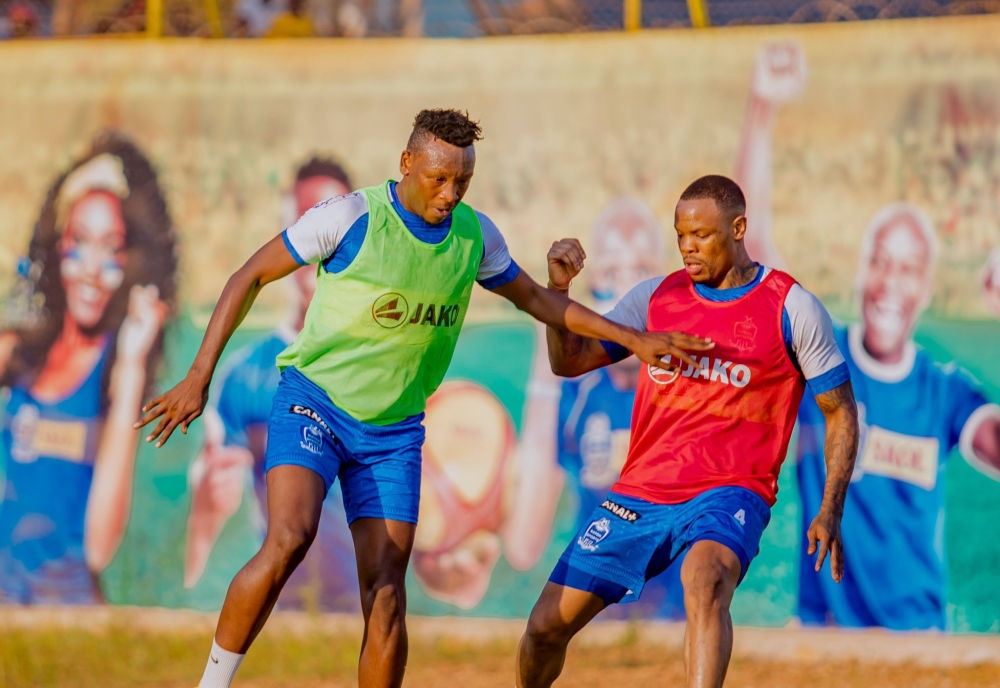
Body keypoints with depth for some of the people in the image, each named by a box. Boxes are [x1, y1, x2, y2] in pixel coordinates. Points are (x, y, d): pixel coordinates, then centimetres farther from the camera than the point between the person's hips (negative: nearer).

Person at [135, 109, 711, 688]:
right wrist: (199, 378, -10)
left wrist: (633, 338, 14)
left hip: (394, 431, 4)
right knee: (289, 539, -27)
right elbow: (251, 277, -6)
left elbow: (535, 298, 19)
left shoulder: (475, 234, 1)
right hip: (313, 401, -4)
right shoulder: (350, 217, -14)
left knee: (386, 590, -5)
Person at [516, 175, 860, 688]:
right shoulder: (657, 296, 9)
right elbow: (569, 362, 10)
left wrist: (830, 512, -7)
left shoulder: (791, 309, -2)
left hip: (730, 492, -5)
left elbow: (840, 412, 3)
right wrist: (559, 289, -8)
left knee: (705, 578, -38)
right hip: (639, 492, 5)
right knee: (547, 624, 4)